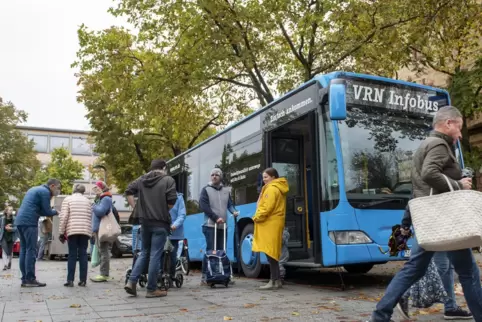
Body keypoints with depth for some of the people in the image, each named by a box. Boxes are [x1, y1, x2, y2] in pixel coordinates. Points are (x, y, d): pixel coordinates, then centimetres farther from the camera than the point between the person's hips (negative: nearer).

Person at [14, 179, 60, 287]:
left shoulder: (34, 189, 24)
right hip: (29, 222, -9)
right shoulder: (45, 192, -4)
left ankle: (25, 279, 10)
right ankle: (30, 279, -7)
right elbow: (47, 212, -6)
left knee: (24, 250, 9)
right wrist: (55, 212, 13)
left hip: (20, 221, 9)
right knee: (31, 250, -7)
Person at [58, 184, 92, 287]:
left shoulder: (68, 199, 7)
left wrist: (61, 232, 2)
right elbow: (90, 217, 9)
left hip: (72, 230, -2)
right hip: (85, 230, 2)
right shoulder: (87, 201, 15)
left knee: (72, 254, 2)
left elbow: (64, 217, -2)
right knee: (83, 254, 5)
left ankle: (70, 280, -1)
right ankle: (83, 280, 4)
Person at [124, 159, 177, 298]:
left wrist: (136, 208, 8)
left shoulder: (141, 179, 12)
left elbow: (128, 191, 8)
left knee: (144, 253, 19)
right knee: (155, 255, 0)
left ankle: (131, 281, 8)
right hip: (160, 222, -5)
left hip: (144, 220, 5)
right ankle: (152, 289, 5)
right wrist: (163, 210, 5)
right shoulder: (168, 180, -4)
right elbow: (172, 201, -12)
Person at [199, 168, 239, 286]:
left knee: (221, 250, 8)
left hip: (223, 226, 5)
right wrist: (216, 217, -16)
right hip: (210, 225, -5)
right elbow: (203, 206, -8)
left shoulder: (226, 191, 15)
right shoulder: (206, 190, 1)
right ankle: (204, 276, -5)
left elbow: (230, 204, 18)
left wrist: (233, 211, -5)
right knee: (210, 250, -9)